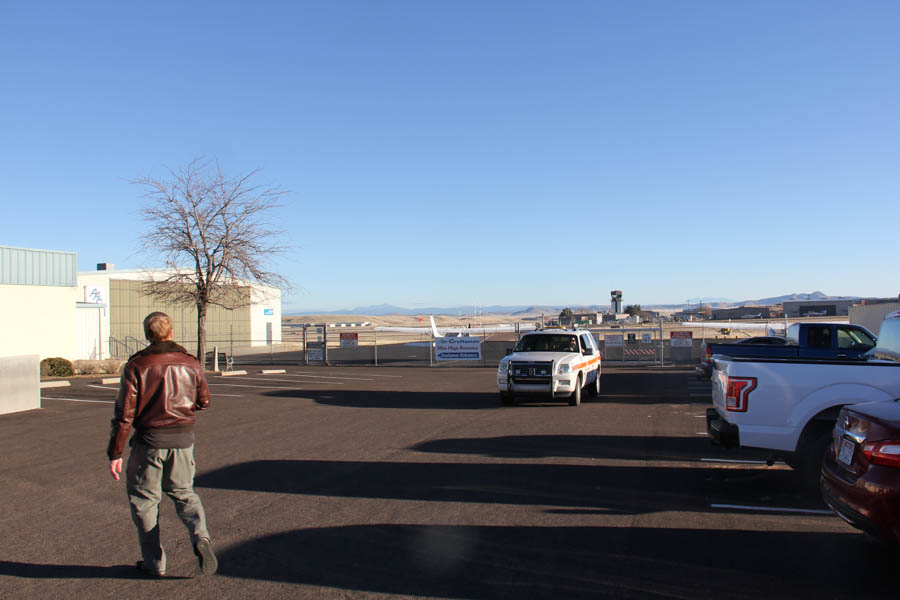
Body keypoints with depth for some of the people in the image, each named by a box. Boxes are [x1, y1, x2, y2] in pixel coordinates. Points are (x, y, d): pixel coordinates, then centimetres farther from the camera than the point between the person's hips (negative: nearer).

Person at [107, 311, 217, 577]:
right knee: (184, 493, 21)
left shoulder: (136, 366, -10)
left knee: (143, 499, 14)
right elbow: (204, 401, 10)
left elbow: (124, 414, -11)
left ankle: (154, 562, 19)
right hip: (183, 441, 3)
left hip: (149, 442, -3)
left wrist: (115, 453, -3)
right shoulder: (190, 364, -1)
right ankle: (200, 537, -3)